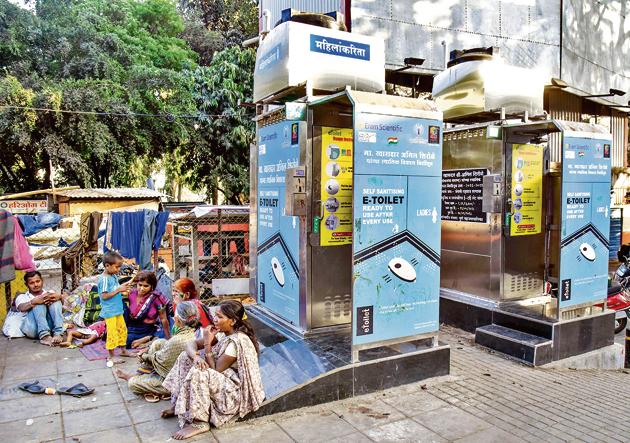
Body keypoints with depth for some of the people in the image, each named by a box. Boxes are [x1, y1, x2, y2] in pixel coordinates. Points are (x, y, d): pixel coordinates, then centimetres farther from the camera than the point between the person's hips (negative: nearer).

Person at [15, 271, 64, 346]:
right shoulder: (22, 297, 21)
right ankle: (44, 336, -42)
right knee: (39, 304, -24)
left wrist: (59, 296, -23)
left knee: (55, 301, -20)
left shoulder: (50, 292, 25)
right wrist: (34, 302, -27)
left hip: (50, 325, 1)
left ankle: (58, 333, -37)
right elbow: (21, 308, -5)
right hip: (31, 328, -1)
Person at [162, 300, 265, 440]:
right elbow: (192, 344, 2)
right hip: (224, 377, 10)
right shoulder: (224, 333, 0)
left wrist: (207, 344, -20)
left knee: (198, 373, -32)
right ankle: (178, 405, 10)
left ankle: (199, 423, -17)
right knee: (186, 357, 3)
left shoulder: (236, 341, -26)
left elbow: (215, 370, -22)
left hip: (237, 390, -10)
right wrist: (195, 356, -21)